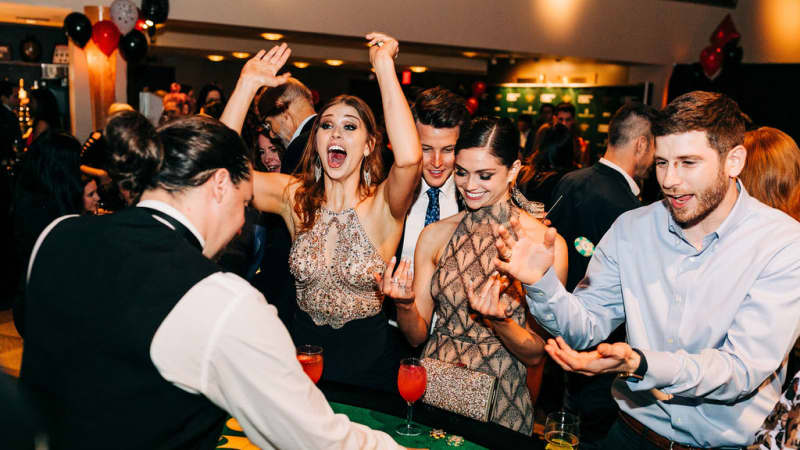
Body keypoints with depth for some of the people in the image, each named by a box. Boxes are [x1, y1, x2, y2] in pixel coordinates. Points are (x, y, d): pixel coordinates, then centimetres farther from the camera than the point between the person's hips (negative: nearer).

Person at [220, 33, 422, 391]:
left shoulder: (383, 206, -12)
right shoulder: (295, 197, -2)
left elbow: (409, 157, -34)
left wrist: (384, 66, -28)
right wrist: (248, 85, -14)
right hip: (303, 348, 3)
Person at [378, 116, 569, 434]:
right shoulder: (435, 235, 0)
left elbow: (536, 353, -6)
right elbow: (417, 336, 4)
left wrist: (499, 320, -24)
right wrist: (404, 304, -16)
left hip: (499, 406, -2)